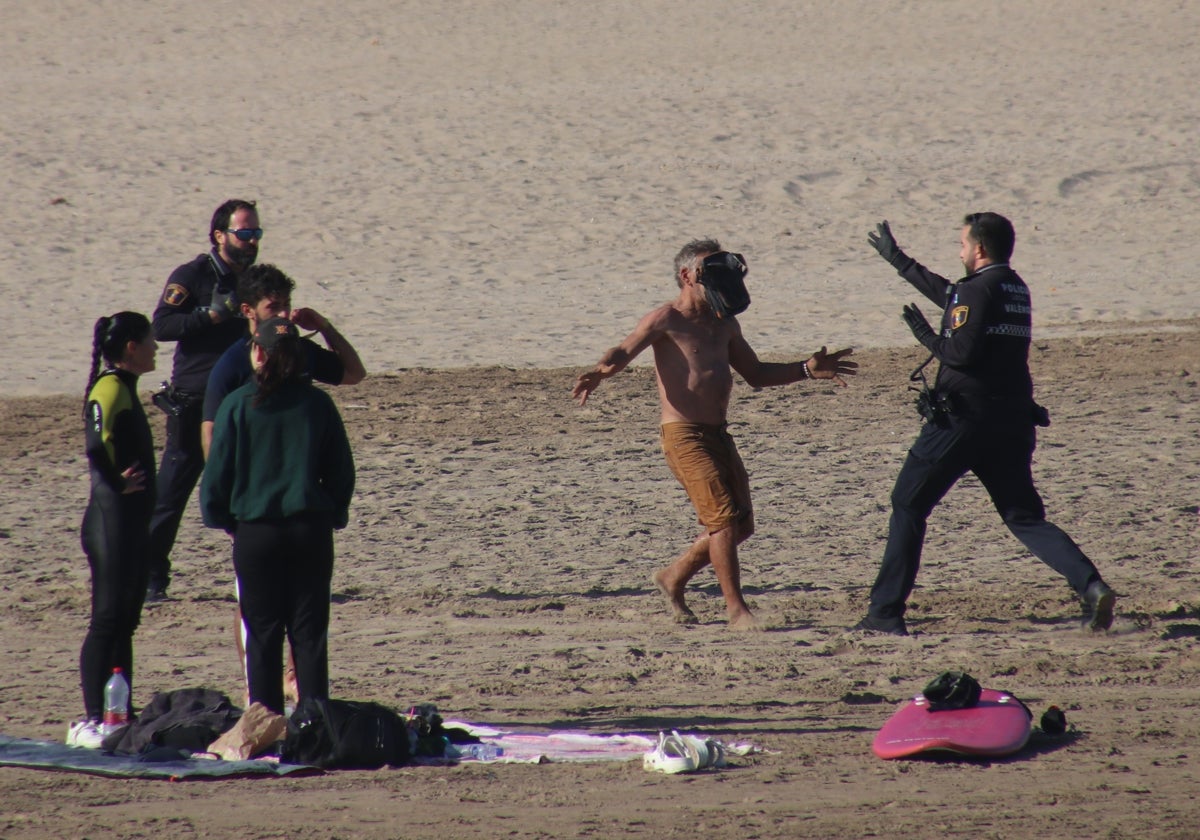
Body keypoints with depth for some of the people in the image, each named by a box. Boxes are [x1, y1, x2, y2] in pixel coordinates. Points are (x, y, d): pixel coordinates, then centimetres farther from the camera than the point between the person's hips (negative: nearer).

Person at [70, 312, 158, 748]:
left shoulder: (124, 388, 15)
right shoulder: (110, 388, -15)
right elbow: (97, 443, -31)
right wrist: (117, 482, -19)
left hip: (132, 524, 10)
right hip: (112, 521, -10)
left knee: (124, 621, 13)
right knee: (108, 621, -9)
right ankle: (91, 721, -8)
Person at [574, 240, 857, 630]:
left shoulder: (724, 324, 17)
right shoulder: (667, 319, -6)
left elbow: (755, 374, 26)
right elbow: (623, 352, -19)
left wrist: (806, 370, 13)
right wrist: (600, 372, -42)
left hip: (718, 434, 8)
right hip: (684, 434, -8)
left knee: (741, 524, 8)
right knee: (724, 519, -15)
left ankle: (674, 578, 27)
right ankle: (736, 609, -8)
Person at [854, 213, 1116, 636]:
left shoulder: (978, 289, -12)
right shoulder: (1016, 289, 16)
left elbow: (960, 353, -21)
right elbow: (949, 296, 30)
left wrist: (925, 334, -2)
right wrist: (897, 259, 38)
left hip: (962, 419, -7)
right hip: (1014, 422, 7)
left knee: (907, 507, 7)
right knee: (1025, 519, 7)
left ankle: (886, 613, 6)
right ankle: (1090, 585, -16)